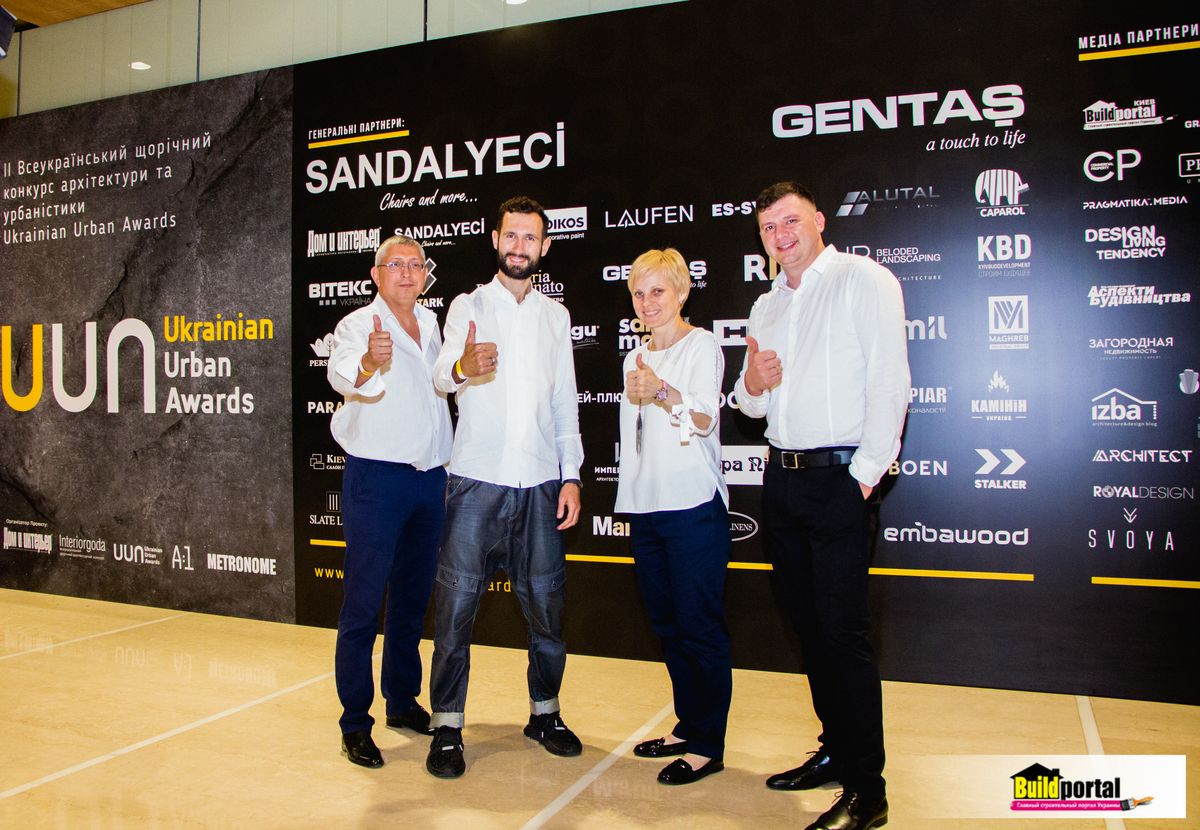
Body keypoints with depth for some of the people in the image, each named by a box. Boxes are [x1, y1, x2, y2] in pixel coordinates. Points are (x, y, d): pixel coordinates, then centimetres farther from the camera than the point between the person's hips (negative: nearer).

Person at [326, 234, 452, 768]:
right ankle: (354, 724, 8)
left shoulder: (430, 323, 12)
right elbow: (341, 373, -31)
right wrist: (367, 363, -52)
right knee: (364, 601, -2)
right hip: (377, 477, -6)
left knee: (413, 597, 14)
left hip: (430, 477, 6)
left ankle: (403, 702, 28)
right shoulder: (358, 324, -8)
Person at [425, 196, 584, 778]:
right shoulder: (468, 307, 3)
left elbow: (565, 402, 13)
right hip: (476, 481, -3)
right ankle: (447, 728, 12)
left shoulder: (555, 316, 13)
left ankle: (544, 713, 26)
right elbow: (441, 376, -14)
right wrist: (462, 367, -38)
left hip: (540, 484, 3)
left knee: (546, 602, 8)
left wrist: (571, 476, 5)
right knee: (456, 604, -1)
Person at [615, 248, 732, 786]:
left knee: (698, 625, -3)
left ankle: (707, 745, 7)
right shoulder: (636, 358, 18)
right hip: (645, 508, 7)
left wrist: (663, 392, -30)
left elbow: (705, 419, -13)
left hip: (693, 505, -7)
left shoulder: (701, 345, -3)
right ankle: (688, 725, 26)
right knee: (667, 624, 13)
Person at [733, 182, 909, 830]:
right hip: (780, 479, 7)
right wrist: (751, 383, -2)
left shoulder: (864, 280, -4)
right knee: (809, 624, 14)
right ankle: (835, 750, 29)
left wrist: (865, 473, -16)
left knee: (843, 632, -7)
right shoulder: (766, 306, 17)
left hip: (837, 479, -7)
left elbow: (889, 381, -12)